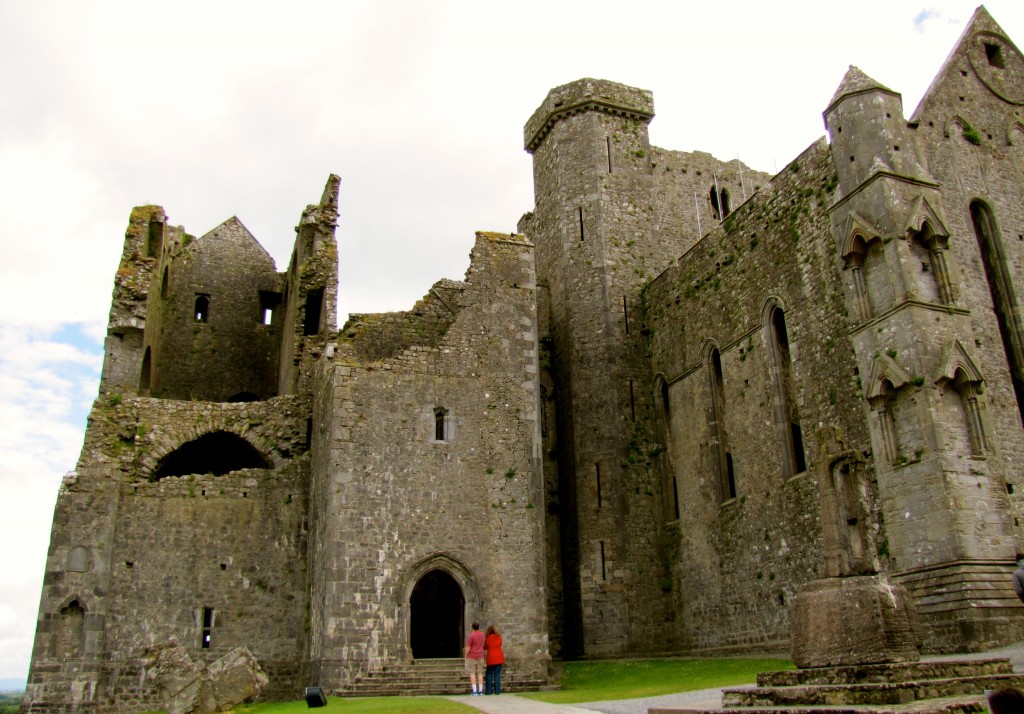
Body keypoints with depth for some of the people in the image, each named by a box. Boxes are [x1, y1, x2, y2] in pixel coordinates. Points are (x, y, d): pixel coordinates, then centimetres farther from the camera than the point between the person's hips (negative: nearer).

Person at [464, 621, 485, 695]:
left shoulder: (471, 636, -16)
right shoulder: (482, 635, 3)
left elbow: (468, 648, -17)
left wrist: (466, 657, -6)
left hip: (471, 657, -5)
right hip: (480, 657, 5)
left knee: (472, 674, -2)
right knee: (480, 673, 8)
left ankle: (475, 691, -8)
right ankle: (480, 690, 5)